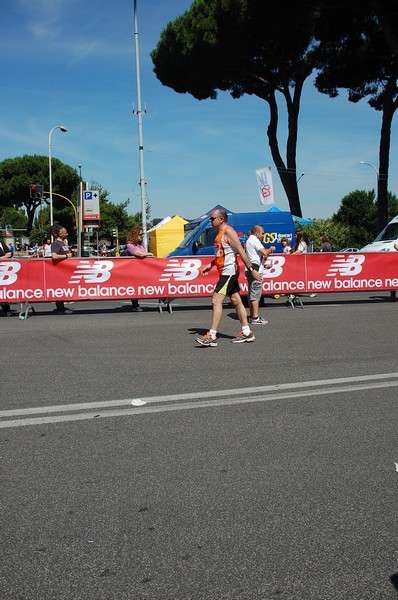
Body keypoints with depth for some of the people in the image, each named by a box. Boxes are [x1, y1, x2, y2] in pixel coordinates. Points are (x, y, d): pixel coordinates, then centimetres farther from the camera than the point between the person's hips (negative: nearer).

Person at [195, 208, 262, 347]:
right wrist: (210, 264, 19)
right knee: (236, 301, 13)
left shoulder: (228, 231, -15)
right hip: (226, 272, 10)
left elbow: (241, 251, -18)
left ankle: (212, 337, -10)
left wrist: (251, 269, -20)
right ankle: (246, 333, 20)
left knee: (216, 301, -12)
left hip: (229, 272, -10)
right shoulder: (220, 233, 15)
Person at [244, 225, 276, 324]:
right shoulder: (254, 240, -11)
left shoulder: (249, 240, 22)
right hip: (255, 271, -11)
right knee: (256, 294, -9)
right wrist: (271, 249, -1)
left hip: (250, 270, 11)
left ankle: (252, 316, 18)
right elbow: (265, 253, -19)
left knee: (252, 294, 13)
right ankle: (255, 318, -9)